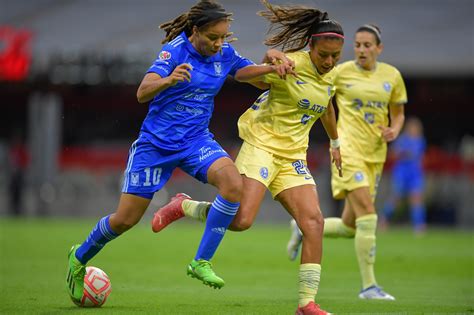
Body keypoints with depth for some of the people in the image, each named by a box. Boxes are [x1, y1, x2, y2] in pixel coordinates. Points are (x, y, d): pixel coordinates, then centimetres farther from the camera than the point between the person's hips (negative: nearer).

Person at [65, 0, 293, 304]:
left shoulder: (224, 54, -2)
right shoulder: (175, 50, -18)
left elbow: (246, 71, 17)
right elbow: (142, 93, -28)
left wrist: (273, 66, -6)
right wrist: (169, 80, -49)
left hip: (196, 141, 4)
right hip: (156, 142, -4)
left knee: (234, 184, -26)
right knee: (125, 219, 2)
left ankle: (201, 263, -17)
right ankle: (79, 258, 32)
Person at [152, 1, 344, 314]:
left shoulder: (331, 76, 8)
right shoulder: (289, 64, -13)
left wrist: (335, 143, 42)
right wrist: (269, 65, -24)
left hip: (293, 156, 6)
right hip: (261, 145, -6)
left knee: (314, 221, -11)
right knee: (241, 219, -21)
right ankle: (182, 206, 7)